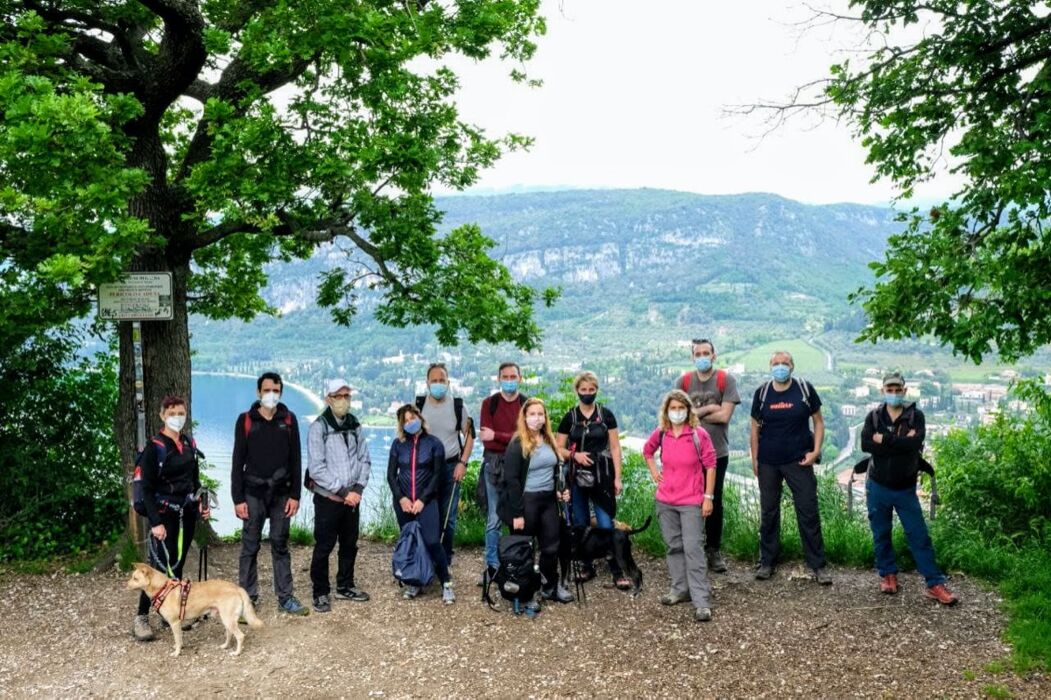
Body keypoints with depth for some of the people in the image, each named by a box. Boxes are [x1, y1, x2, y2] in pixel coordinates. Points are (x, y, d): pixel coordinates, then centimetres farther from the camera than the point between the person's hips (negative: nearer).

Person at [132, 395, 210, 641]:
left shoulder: (189, 445, 9)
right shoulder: (154, 447, -10)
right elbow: (146, 488, -13)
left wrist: (201, 504, 5)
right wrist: (155, 522, -19)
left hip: (187, 514, 6)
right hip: (165, 516, -6)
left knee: (177, 565, 10)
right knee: (161, 567, -8)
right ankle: (141, 618, 1)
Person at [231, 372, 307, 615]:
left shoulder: (288, 420, 3)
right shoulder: (245, 420, -1)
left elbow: (295, 459, 4)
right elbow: (238, 462, -2)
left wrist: (295, 495, -2)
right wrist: (238, 499, -7)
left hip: (281, 493, 1)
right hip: (253, 494, -1)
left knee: (280, 546, 7)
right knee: (250, 547, 4)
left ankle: (286, 598, 13)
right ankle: (248, 598, 13)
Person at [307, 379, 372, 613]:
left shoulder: (354, 425, 6)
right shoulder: (319, 427, -10)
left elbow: (364, 459, 9)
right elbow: (316, 469, -15)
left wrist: (358, 488, -6)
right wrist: (342, 491, -15)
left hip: (352, 497, 5)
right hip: (327, 498, -5)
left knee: (349, 545, 15)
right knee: (324, 547, 2)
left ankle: (345, 587, 30)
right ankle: (320, 593, 15)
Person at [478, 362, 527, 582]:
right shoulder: (489, 403, 4)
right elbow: (486, 439, -5)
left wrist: (497, 436, -17)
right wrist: (514, 440, -15)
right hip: (494, 464, 0)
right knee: (493, 520, 3)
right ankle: (492, 567, 10)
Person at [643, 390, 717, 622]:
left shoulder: (698, 434, -10)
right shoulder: (660, 434, 2)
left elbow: (710, 466, -6)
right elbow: (647, 451, 24)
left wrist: (708, 497, -8)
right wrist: (654, 472, 12)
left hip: (691, 502, -5)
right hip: (665, 501, 5)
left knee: (693, 549, -7)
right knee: (674, 546, 13)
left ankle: (702, 601, -5)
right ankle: (680, 590, 27)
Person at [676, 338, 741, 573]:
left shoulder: (726, 380, -3)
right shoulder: (683, 381, 2)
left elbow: (725, 415, -12)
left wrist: (695, 412, -6)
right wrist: (709, 409, -12)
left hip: (717, 452, -1)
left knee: (715, 502, 8)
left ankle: (714, 550, 19)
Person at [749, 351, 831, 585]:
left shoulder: (805, 389, -2)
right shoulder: (762, 393, 2)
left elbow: (818, 422, 3)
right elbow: (755, 428, 7)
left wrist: (815, 451, -7)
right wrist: (754, 459, 4)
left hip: (798, 461, -1)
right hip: (768, 463, 2)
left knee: (809, 512, 0)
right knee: (768, 513, 9)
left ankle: (818, 565, 9)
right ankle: (767, 562, 21)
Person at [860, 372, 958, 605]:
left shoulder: (916, 416, -4)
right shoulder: (874, 416, -2)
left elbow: (915, 443, -23)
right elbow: (865, 445, -18)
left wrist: (884, 440, -18)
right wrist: (900, 443, -21)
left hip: (906, 489, -1)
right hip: (878, 487, 1)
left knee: (919, 536, 1)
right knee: (881, 534, 11)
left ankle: (935, 584, 7)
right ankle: (888, 574, 28)